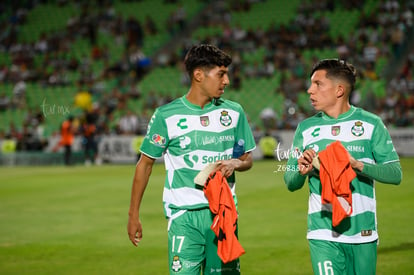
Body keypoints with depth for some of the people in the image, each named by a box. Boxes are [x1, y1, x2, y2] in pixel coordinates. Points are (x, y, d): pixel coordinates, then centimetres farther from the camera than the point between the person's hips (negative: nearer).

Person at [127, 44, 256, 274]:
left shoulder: (233, 112, 7)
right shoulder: (167, 116, -3)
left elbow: (248, 159, 17)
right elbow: (145, 163, 4)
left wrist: (235, 163, -8)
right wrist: (134, 215, 4)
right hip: (184, 215, -3)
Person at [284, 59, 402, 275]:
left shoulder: (371, 124, 1)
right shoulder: (306, 128, 8)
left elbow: (395, 174, -4)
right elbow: (291, 184, 11)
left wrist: (358, 165, -19)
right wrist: (302, 171, -11)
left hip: (363, 232, 0)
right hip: (323, 233, 0)